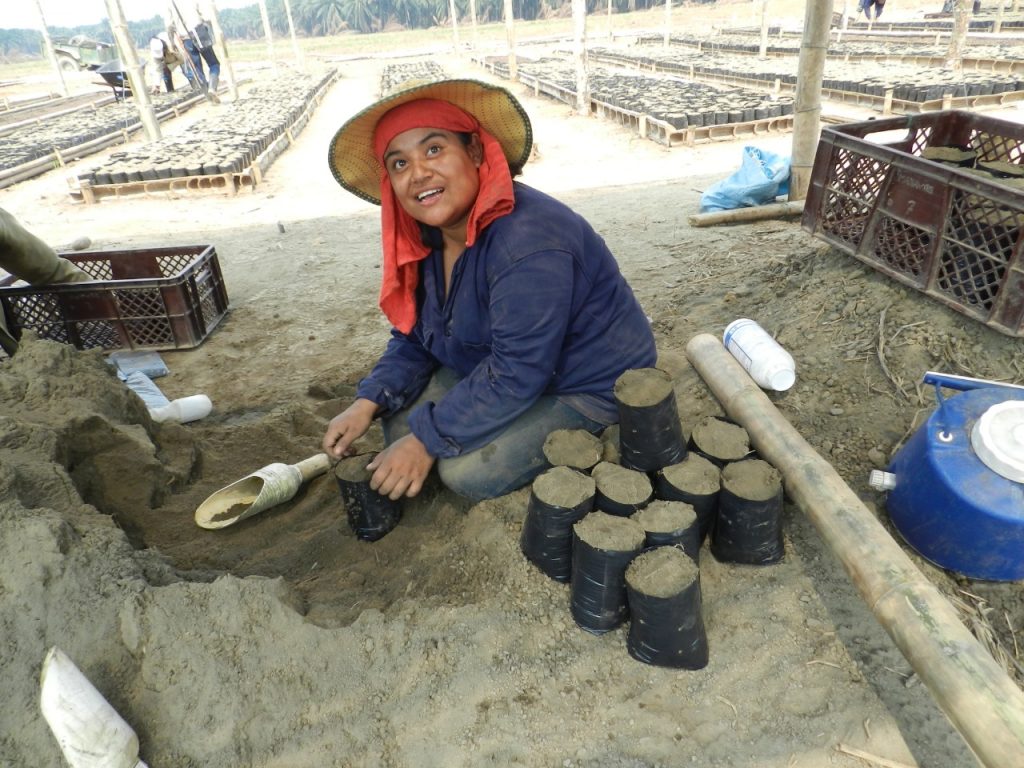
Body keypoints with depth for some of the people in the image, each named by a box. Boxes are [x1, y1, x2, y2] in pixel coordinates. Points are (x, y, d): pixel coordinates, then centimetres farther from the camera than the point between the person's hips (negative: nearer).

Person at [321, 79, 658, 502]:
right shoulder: (427, 234, -4)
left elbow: (517, 375, -31)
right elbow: (413, 337, 4)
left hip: (589, 387, -8)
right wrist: (368, 402, -12)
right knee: (399, 417, -1)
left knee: (468, 471, -22)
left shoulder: (527, 242, -32)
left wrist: (427, 439, -24)